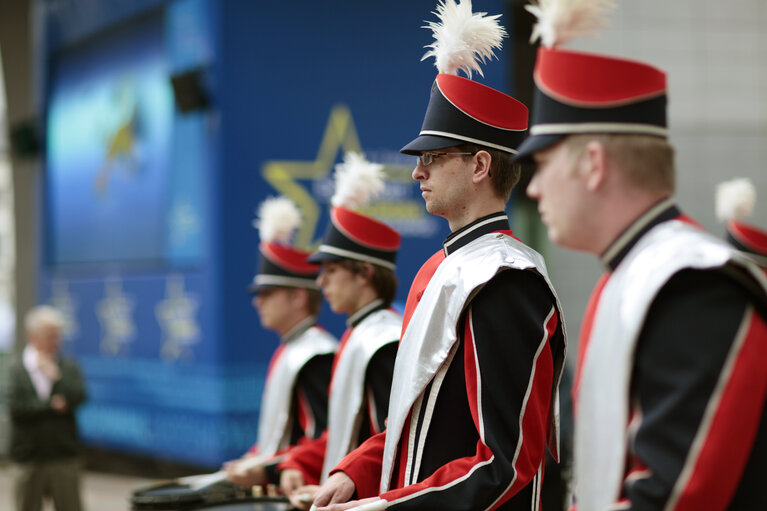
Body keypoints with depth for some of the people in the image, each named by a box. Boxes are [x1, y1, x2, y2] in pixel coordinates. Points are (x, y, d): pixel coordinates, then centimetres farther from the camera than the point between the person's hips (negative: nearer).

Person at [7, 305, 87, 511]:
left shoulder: (69, 367, 6)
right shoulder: (16, 370, 0)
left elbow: (78, 397, -9)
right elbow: (15, 407, -12)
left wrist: (55, 376, -11)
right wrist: (51, 406, -9)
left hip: (64, 457, 1)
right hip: (28, 459, -1)